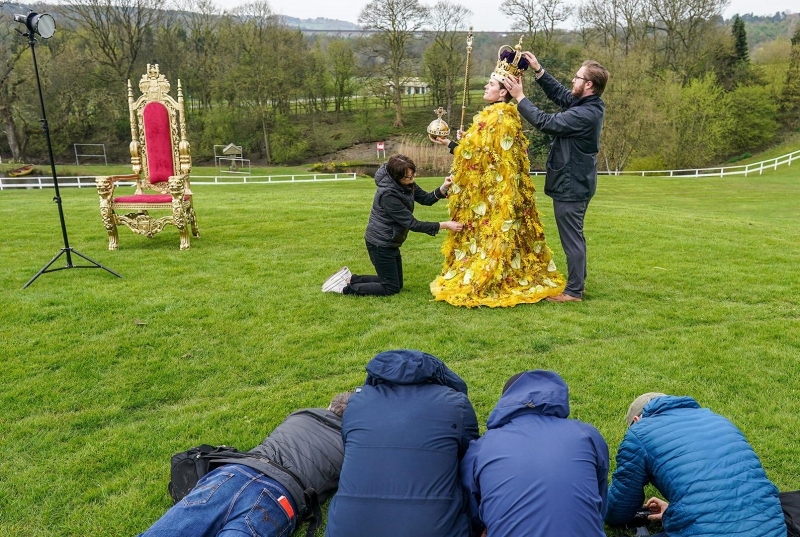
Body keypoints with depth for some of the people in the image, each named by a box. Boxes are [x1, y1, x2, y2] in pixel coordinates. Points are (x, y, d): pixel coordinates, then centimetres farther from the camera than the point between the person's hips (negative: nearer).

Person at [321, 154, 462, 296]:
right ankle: (345, 288, 6)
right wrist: (445, 225, -23)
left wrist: (443, 188, -15)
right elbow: (412, 224, -26)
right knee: (392, 288, 0)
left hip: (390, 242, 9)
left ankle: (350, 279, 20)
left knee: (397, 283, 17)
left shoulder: (407, 184, -5)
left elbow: (426, 199, 4)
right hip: (380, 244, -9)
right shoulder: (388, 194, -29)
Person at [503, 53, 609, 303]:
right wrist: (538, 70, 7)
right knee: (575, 236, 19)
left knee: (571, 237, -2)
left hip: (571, 186, -10)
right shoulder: (588, 104, 5)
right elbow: (559, 93, 15)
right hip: (577, 182, 10)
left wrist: (519, 96, -15)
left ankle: (574, 291, 8)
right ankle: (578, 283, 31)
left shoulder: (585, 114, -24)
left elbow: (545, 122, -23)